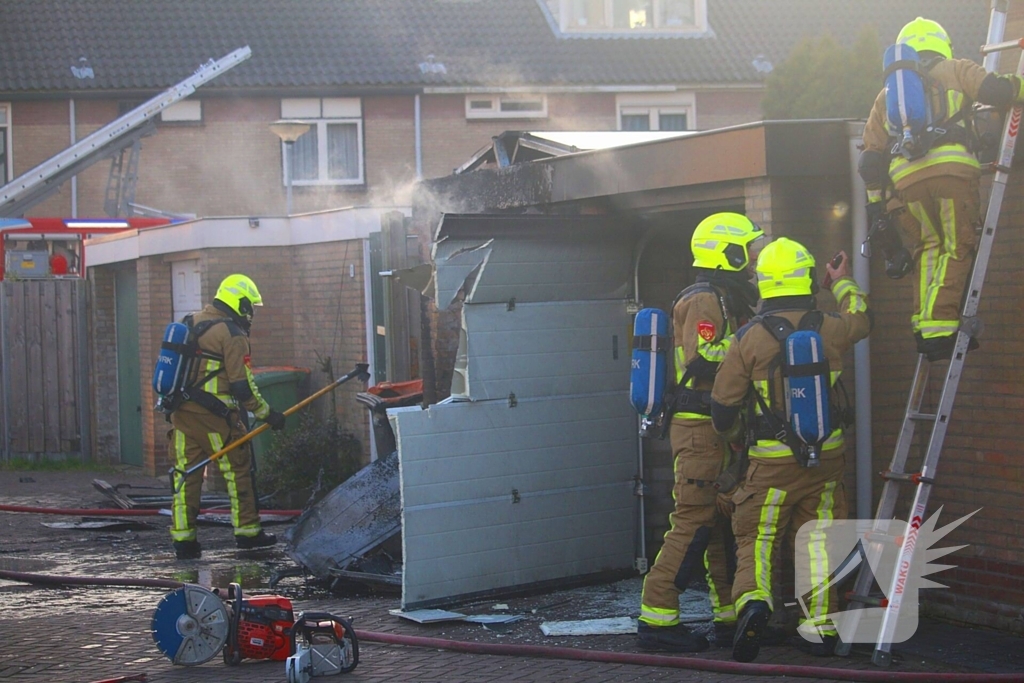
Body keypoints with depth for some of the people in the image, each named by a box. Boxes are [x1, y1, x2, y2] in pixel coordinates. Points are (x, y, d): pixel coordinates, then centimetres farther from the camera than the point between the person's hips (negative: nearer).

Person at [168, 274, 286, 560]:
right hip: (214, 416, -7)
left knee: (186, 473, 8)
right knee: (239, 470, 7)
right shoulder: (233, 335, -11)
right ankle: (247, 531, 14)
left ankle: (182, 537, 6)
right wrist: (267, 414, -5)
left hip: (181, 410, 7)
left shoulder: (191, 323, 13)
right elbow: (242, 386, -14)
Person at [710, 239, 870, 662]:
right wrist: (843, 284, 42)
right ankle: (821, 627, 13)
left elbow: (723, 404, -3)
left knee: (756, 539, 5)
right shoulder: (828, 329, -3)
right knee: (817, 540, 12)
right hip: (826, 458, 2)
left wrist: (732, 435, 18)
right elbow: (860, 320, 24)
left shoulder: (748, 338, -9)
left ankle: (753, 599, -21)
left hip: (773, 462, -2)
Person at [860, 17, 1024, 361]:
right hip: (951, 169, -4)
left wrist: (875, 203, 29)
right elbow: (994, 89, -1)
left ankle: (924, 325, 5)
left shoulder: (886, 95, 29)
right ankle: (940, 327, -12)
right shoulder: (954, 71, 18)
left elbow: (871, 158, 25)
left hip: (906, 178, 4)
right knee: (957, 248, 0)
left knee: (929, 247, 18)